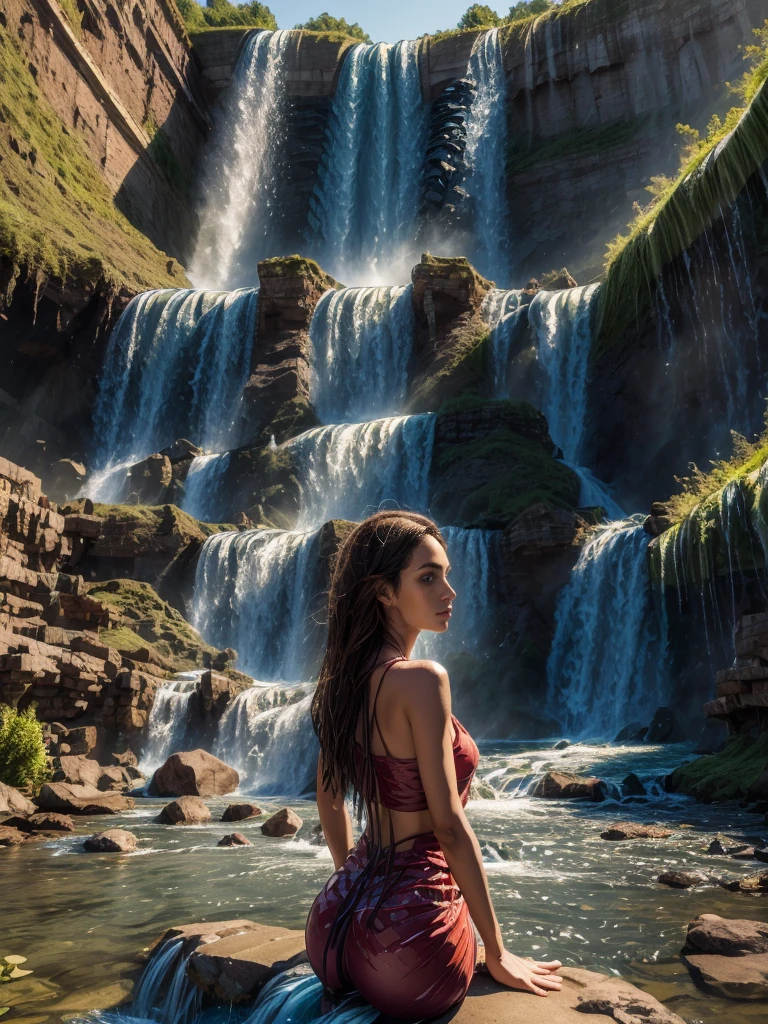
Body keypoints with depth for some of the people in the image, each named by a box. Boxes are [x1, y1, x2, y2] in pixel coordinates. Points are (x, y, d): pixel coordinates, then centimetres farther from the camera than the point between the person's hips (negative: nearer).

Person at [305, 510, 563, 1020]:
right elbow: (449, 824, -20)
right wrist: (498, 955, -8)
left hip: (336, 920, 7)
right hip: (408, 931, -7)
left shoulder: (343, 677, 2)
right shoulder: (421, 679, -22)